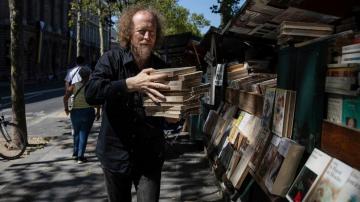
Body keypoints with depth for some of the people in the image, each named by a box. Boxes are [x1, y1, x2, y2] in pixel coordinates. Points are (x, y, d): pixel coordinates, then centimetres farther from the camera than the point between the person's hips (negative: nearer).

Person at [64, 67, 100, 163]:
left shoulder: (74, 86, 0)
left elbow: (65, 97, -8)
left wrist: (66, 108, 4)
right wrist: (98, 112, -3)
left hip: (75, 112, 2)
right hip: (88, 112, -2)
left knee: (76, 133, 21)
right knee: (84, 134, 4)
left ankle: (75, 153, 29)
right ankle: (80, 156, 1)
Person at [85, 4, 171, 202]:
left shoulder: (162, 67, 0)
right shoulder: (112, 59, -8)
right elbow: (91, 93, -23)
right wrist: (131, 83, -35)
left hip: (150, 157, 1)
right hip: (115, 154, 0)